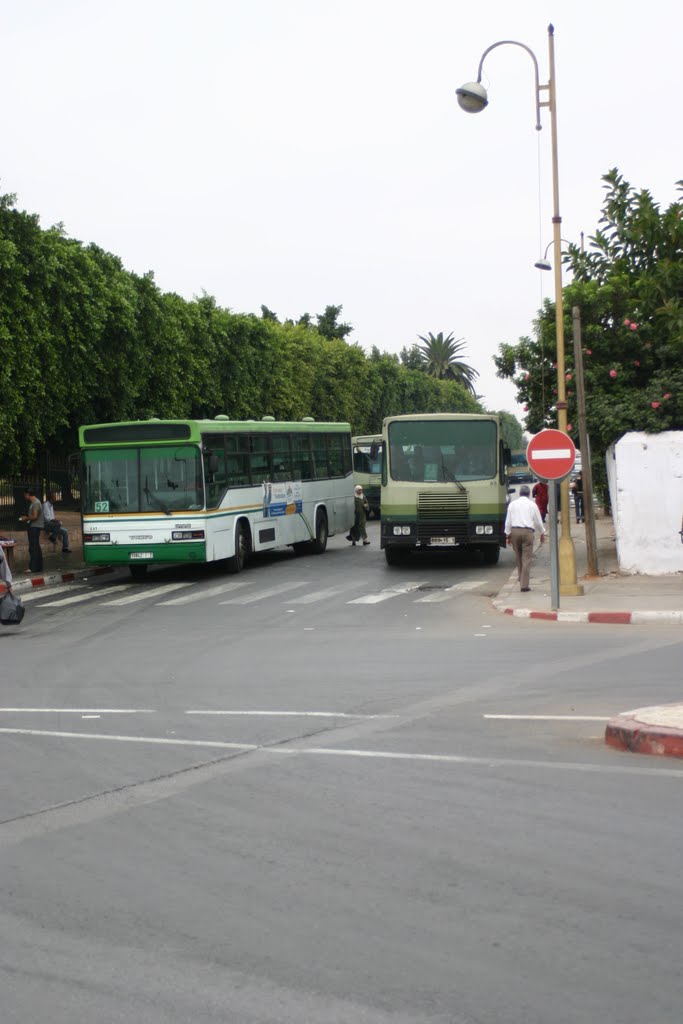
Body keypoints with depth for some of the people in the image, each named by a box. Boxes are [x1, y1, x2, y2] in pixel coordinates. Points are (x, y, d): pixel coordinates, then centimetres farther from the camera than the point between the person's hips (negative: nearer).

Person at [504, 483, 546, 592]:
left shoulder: (512, 504, 8)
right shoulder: (532, 504, 3)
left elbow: (508, 521, 8)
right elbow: (538, 521, 8)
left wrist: (508, 535, 14)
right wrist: (542, 533, 23)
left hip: (514, 531, 3)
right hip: (527, 531, -3)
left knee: (519, 559, 15)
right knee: (526, 559, -3)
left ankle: (521, 581, 22)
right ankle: (524, 585, -9)